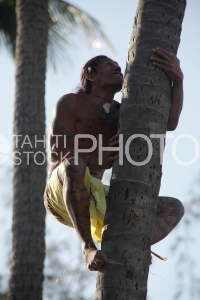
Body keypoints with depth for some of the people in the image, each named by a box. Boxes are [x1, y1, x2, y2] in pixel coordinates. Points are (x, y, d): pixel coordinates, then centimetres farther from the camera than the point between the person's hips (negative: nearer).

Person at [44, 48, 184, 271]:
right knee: (74, 165, -40)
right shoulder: (71, 103, 1)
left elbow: (168, 123, -1)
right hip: (61, 193, -6)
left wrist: (177, 80, -18)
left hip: (95, 198, 6)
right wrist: (99, 162, -30)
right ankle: (88, 247, -36)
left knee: (174, 208, -3)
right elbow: (58, 153, -13)